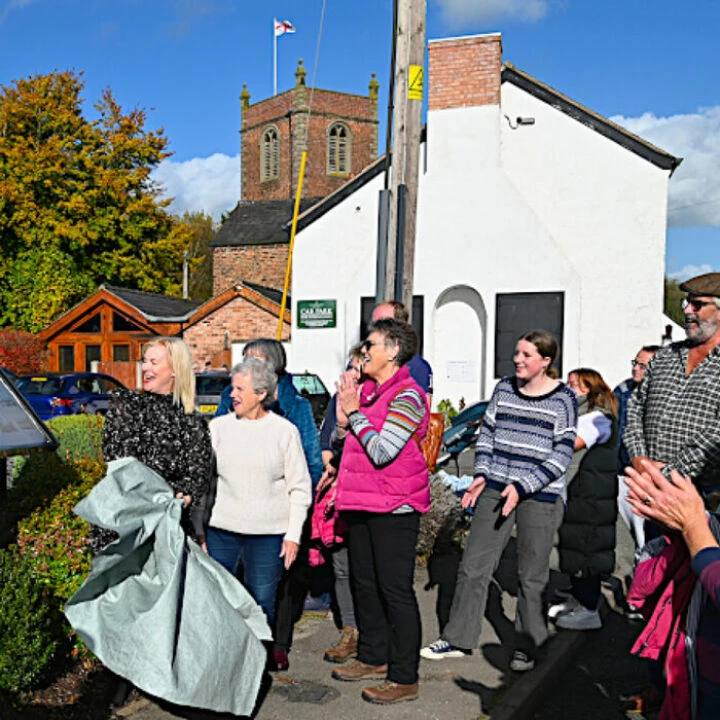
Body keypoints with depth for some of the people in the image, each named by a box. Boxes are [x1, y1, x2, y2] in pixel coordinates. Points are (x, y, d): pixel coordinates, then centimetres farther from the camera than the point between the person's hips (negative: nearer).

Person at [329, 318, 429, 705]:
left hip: (393, 506, -9)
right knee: (364, 582, 18)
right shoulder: (367, 389, 12)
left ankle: (404, 678, 8)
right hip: (361, 501, 9)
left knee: (395, 589, -2)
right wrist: (343, 411, 1)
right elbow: (345, 443, 17)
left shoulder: (407, 396, -14)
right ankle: (373, 658, 33)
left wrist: (354, 412, -12)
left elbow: (382, 452, -23)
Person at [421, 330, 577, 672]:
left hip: (541, 496, -4)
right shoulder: (504, 389, 7)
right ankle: (458, 638, 18)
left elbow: (562, 454, -9)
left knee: (532, 576, 6)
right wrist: (481, 474, 0)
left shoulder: (563, 399, -5)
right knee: (473, 564, 5)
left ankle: (527, 646, 24)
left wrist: (522, 487, -16)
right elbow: (487, 433, 14)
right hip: (496, 490, 4)